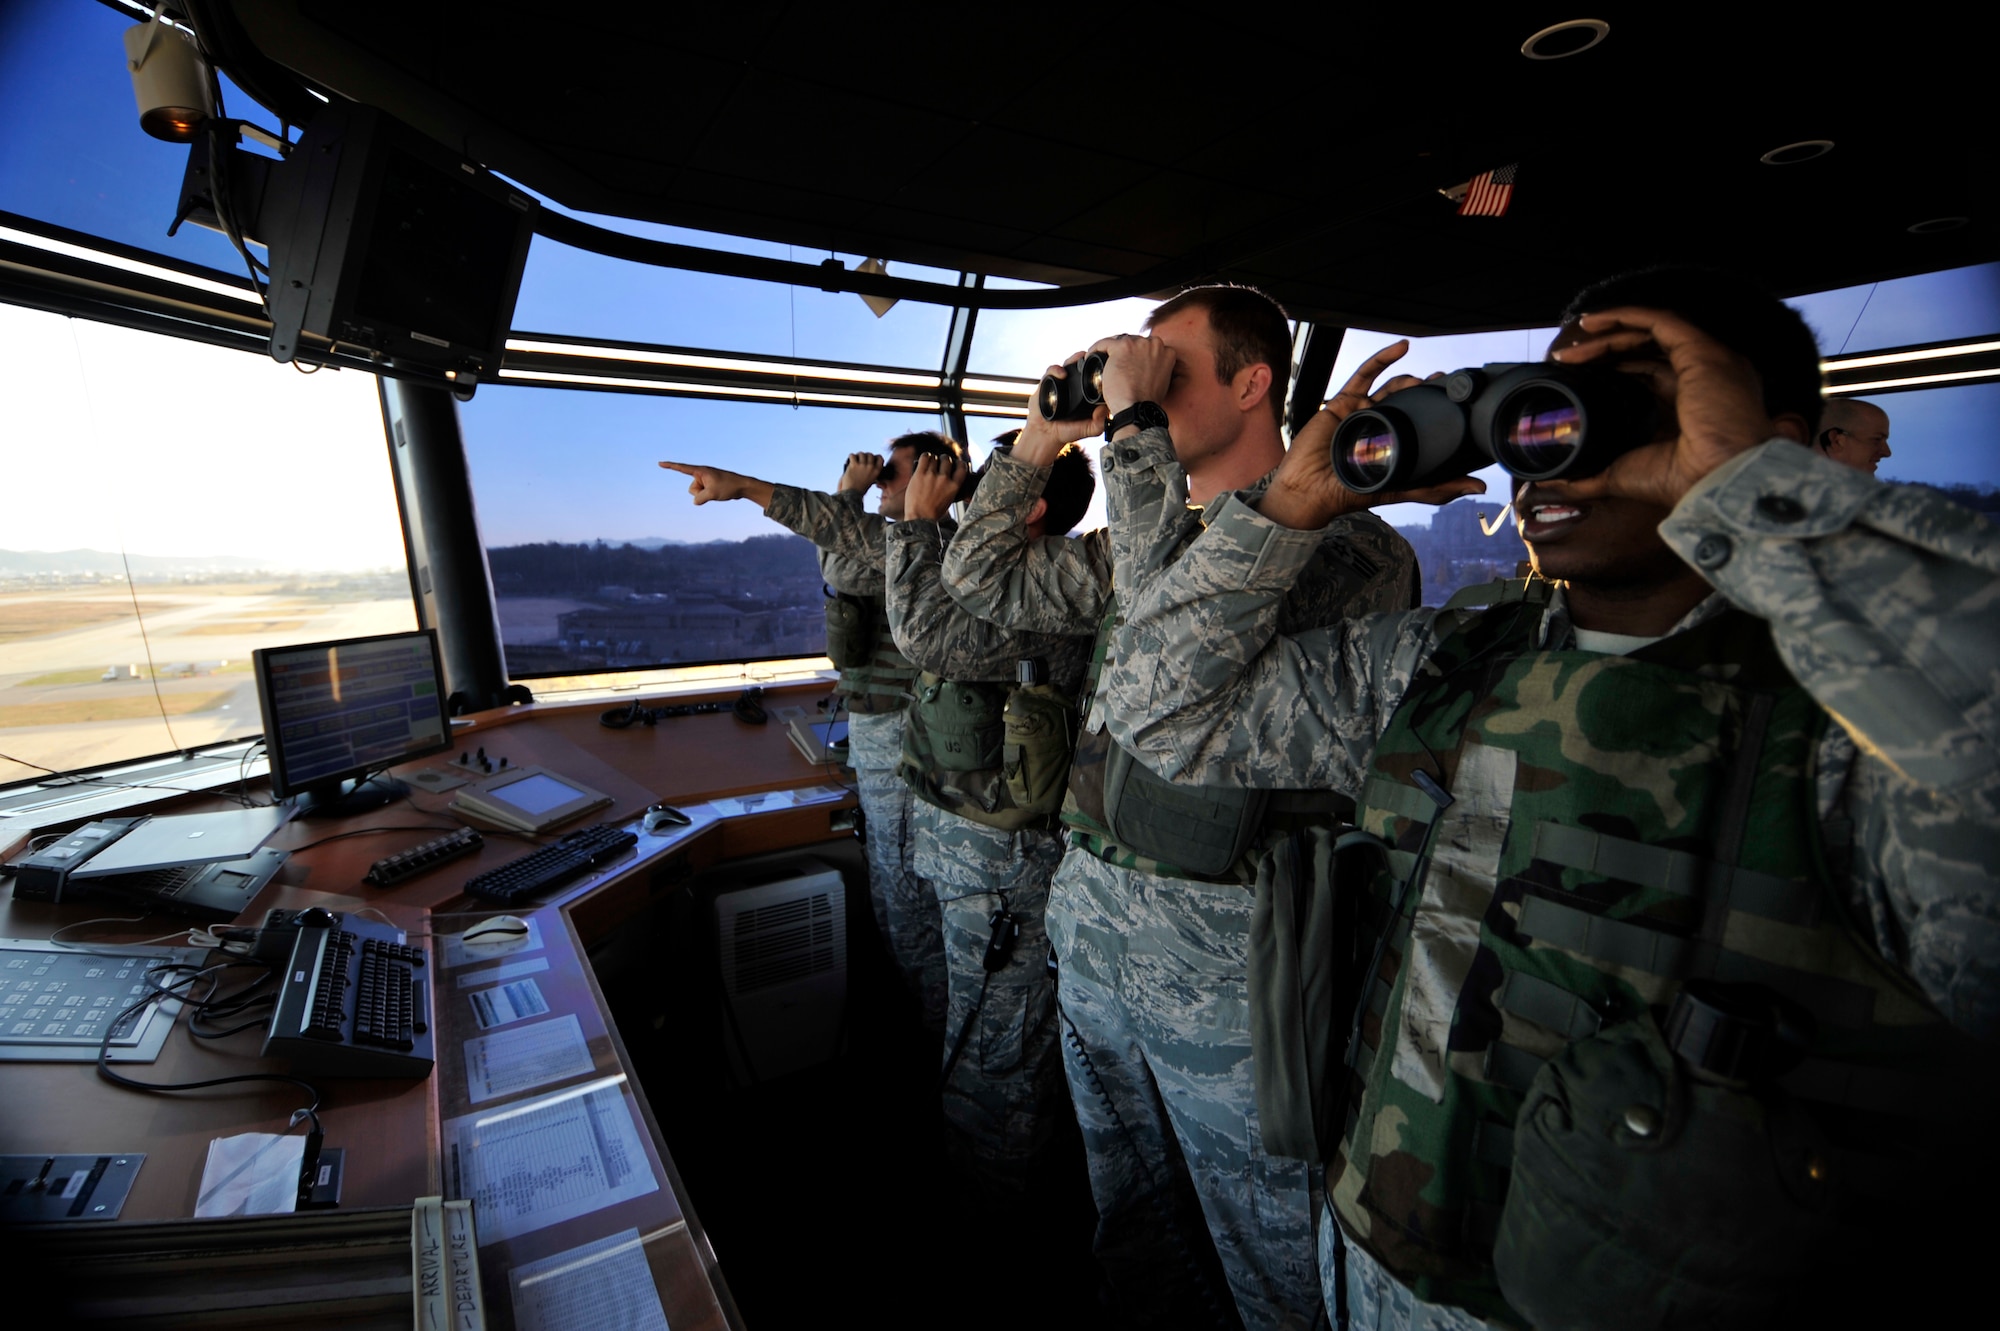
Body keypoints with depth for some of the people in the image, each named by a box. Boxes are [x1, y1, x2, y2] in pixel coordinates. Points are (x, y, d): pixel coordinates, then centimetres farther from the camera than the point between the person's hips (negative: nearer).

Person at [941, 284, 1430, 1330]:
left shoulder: (1352, 545, -14)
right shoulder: (1144, 537, 8)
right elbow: (980, 581, 11)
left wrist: (1135, 426, -24)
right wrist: (1043, 437, 3)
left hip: (1223, 946, -7)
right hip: (1091, 916, 7)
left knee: (1263, 1245, 17)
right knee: (1130, 1219, 28)